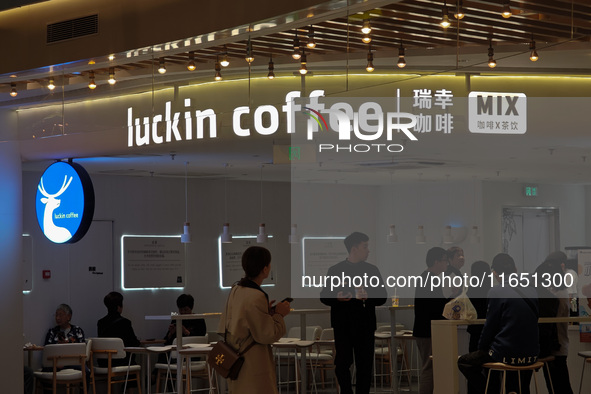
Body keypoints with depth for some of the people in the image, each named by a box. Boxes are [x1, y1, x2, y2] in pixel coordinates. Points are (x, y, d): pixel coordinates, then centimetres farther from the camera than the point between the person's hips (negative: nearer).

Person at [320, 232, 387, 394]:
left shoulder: (372, 269, 10)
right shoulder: (335, 270, 3)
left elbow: (382, 297, 6)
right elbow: (324, 296, 1)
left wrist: (368, 297, -15)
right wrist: (337, 297, -20)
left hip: (365, 325, 2)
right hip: (343, 325, -2)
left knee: (365, 365, 2)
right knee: (342, 364, -1)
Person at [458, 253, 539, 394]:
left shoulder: (497, 291, -11)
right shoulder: (531, 291, 6)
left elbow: (490, 326, -7)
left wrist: (481, 348, 11)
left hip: (507, 355, -6)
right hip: (531, 354, 6)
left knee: (463, 362, 12)